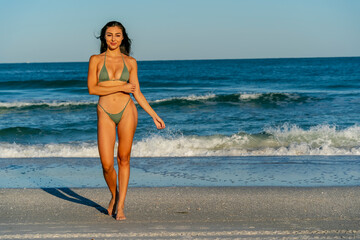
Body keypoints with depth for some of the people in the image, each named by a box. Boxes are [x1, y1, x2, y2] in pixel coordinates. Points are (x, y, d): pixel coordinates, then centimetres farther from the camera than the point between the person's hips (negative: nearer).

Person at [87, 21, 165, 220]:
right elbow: (92, 88, -7)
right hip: (105, 114, 0)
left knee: (123, 159, 2)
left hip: (127, 111, 1)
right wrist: (120, 87, -11)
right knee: (107, 164, -5)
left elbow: (137, 93, 8)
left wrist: (154, 115, 4)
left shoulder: (130, 62, 6)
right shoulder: (96, 60, 3)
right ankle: (114, 195, 25)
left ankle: (120, 205, 12)